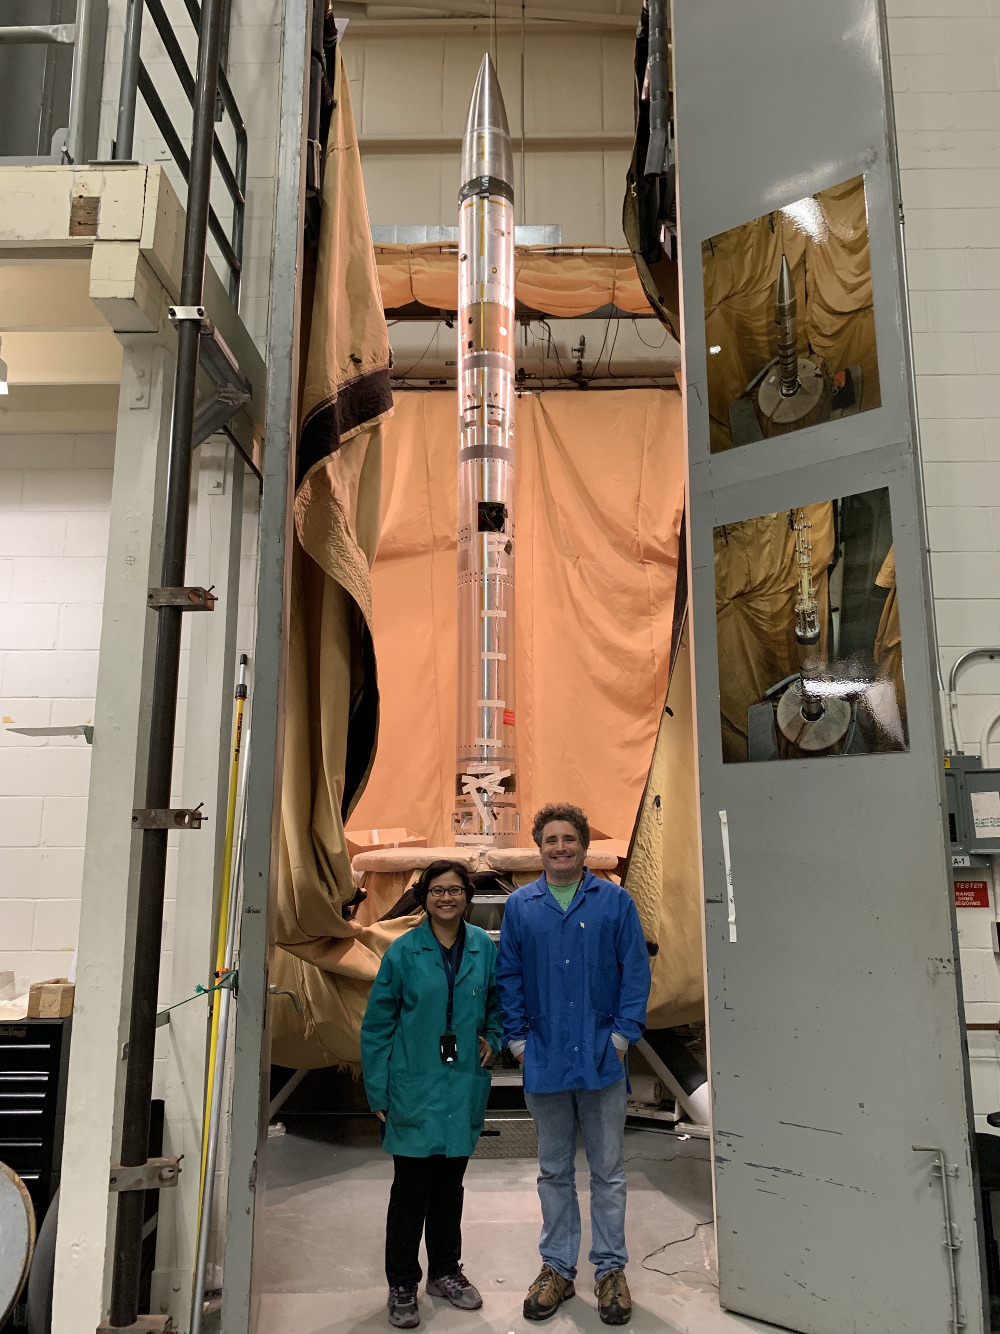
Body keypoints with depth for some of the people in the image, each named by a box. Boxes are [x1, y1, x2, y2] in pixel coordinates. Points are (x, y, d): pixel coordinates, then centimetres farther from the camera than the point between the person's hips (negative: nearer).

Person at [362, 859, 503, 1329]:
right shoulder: (403, 951, -11)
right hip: (414, 1091, -3)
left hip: (464, 1089, 3)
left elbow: (499, 1002, 14)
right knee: (411, 1189, 6)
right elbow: (377, 1026, -6)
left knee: (450, 1184, 18)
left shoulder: (484, 947, -3)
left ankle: (445, 1272, 37)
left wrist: (493, 1039, -3)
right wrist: (379, 1092, -6)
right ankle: (402, 1286, 25)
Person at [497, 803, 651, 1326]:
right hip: (544, 1059, 2)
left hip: (601, 1058, -1)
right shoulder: (519, 905, 2)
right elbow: (508, 976, 5)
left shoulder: (615, 901, -2)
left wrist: (622, 1034, -8)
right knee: (554, 1171, 16)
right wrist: (518, 1039, 0)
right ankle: (557, 1267, 31)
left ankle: (610, 1269, 28)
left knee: (608, 1172, 12)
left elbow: (636, 970, -2)